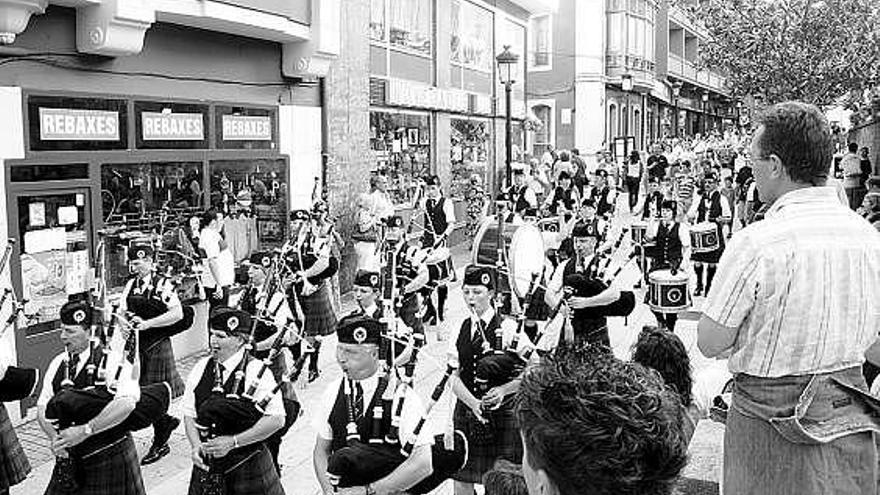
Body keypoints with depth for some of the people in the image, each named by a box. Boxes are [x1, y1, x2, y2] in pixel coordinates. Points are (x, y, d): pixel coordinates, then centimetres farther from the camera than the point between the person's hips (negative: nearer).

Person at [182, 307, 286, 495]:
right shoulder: (201, 368, 1)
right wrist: (195, 445, -11)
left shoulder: (256, 371, -15)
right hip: (207, 464, 4)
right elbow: (189, 413, 6)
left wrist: (233, 441, -21)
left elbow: (276, 420, -19)